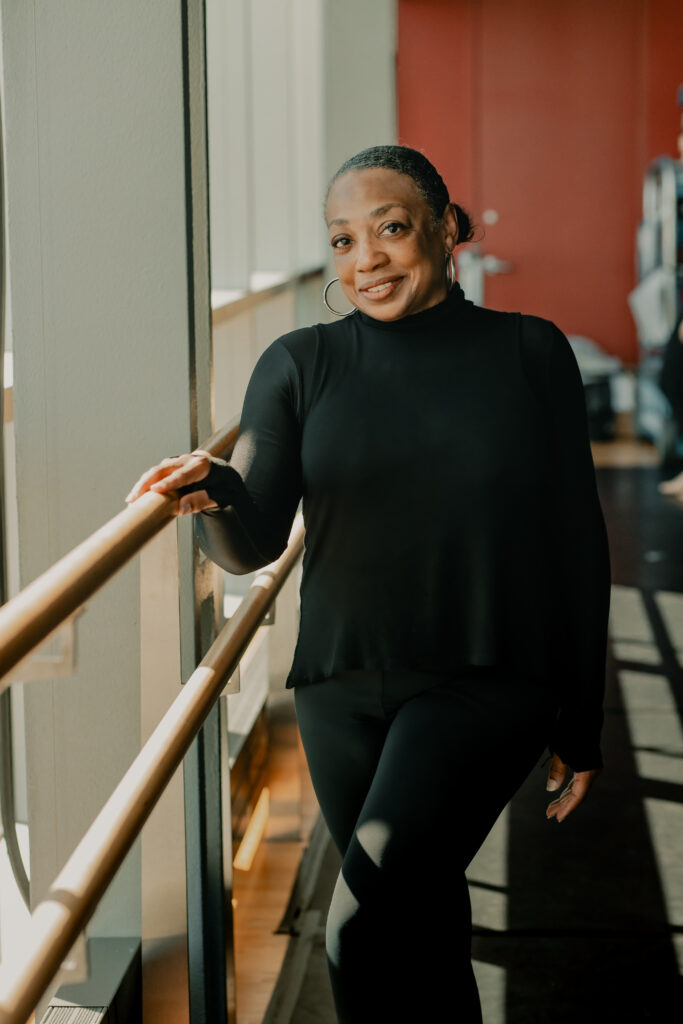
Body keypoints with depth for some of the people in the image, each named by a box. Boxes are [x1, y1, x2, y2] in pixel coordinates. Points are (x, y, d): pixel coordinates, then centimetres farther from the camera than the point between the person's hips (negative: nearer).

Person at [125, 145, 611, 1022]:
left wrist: (579, 725, 5)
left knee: (365, 925, -21)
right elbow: (253, 544, -4)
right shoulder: (301, 365, 3)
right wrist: (215, 493, -28)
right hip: (344, 689, 3)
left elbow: (575, 544, 4)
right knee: (422, 921, 14)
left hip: (486, 685, -3)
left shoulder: (529, 353, 1)